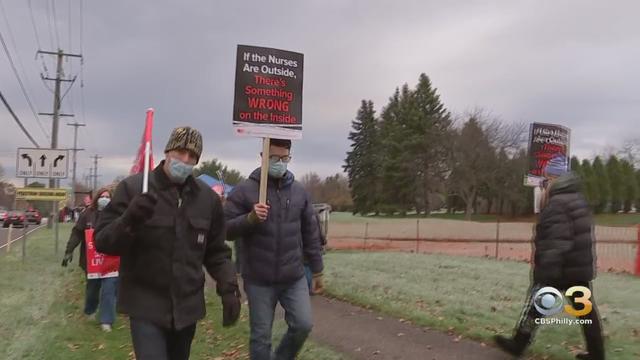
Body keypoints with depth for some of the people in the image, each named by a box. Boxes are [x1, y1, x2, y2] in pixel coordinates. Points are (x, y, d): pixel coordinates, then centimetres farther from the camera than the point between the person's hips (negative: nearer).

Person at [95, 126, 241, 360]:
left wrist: (228, 288, -4)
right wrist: (129, 220, -26)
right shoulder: (133, 188, -7)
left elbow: (216, 251, 9)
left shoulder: (208, 198, 3)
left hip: (187, 306, 4)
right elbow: (102, 241, -7)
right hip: (146, 305, -4)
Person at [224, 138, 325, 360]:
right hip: (259, 280, -3)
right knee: (261, 336, 6)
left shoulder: (299, 191, 6)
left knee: (303, 325, 0)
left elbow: (310, 234, 10)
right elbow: (225, 229, -8)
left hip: (294, 278, 3)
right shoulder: (245, 190, -7)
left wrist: (317, 271, 11)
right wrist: (250, 218, -25)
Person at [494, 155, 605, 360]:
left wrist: (546, 273, -25)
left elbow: (555, 244, -26)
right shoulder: (579, 200, 12)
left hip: (560, 269, -8)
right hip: (582, 268, 8)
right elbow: (585, 237, 19)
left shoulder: (556, 205, -18)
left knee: (536, 305, 4)